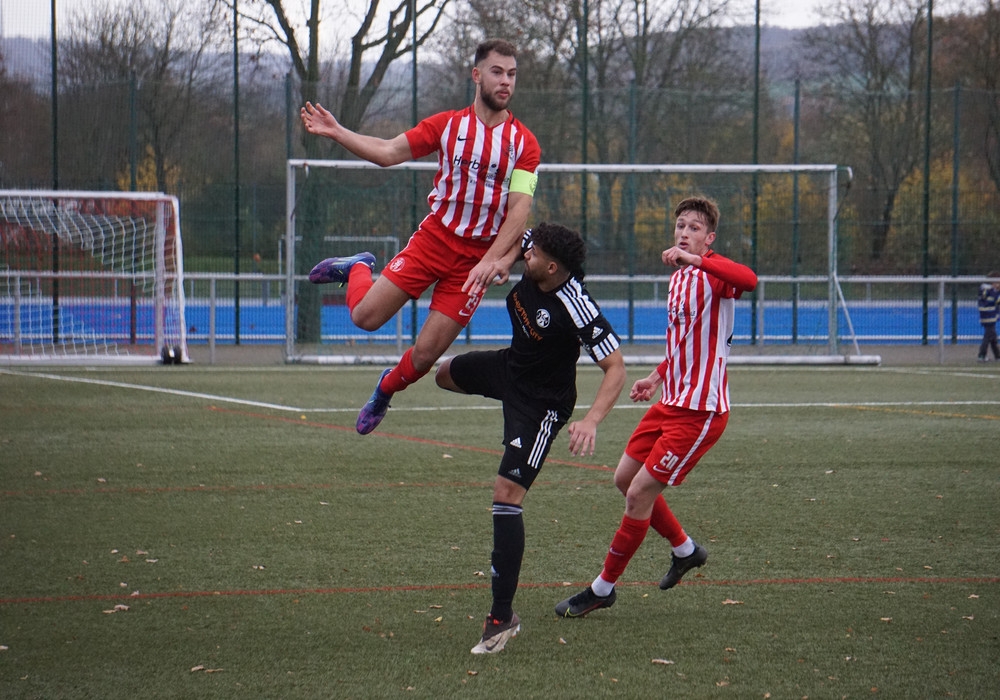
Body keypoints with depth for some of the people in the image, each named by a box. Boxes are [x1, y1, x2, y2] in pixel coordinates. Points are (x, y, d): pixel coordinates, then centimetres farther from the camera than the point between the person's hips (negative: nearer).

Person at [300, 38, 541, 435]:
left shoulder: (524, 143, -3)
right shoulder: (447, 124, 2)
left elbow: (520, 208, -10)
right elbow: (387, 153, 4)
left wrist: (492, 260, -22)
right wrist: (336, 132, -7)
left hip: (478, 259, -1)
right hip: (433, 238, 1)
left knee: (425, 354, -2)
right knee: (365, 317, -7)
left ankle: (386, 390, 32)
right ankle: (358, 268, 28)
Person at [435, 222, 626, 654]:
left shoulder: (577, 308, -37)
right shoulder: (531, 257, -18)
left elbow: (616, 368, -34)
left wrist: (591, 420, -45)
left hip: (542, 403, -9)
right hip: (511, 367, 9)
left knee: (506, 493, -17)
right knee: (443, 373, 33)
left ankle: (503, 616, -11)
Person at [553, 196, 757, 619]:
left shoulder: (713, 273, -15)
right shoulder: (678, 278, 13)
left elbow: (749, 279, -40)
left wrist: (694, 259, -45)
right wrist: (657, 377, 24)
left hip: (701, 409, -10)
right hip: (671, 401, 10)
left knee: (640, 494, -7)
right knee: (625, 479, 17)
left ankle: (603, 588, 7)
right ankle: (685, 549, 36)